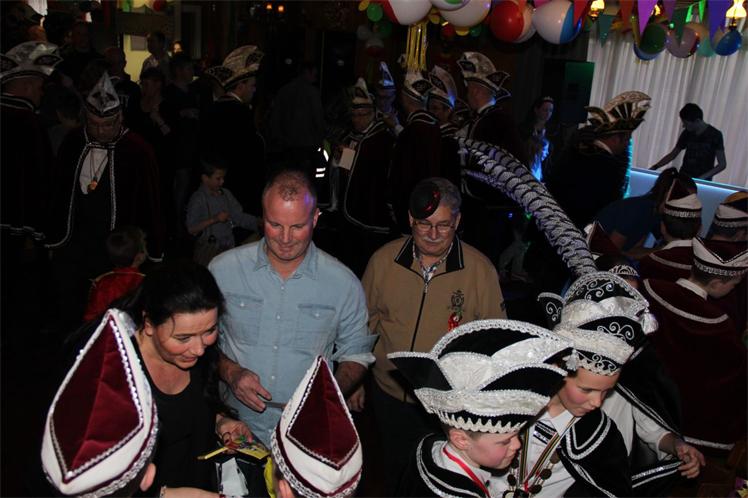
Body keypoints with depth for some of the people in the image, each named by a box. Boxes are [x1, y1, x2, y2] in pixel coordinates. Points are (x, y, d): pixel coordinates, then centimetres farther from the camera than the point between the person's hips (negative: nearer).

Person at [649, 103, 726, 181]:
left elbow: (722, 164, -5)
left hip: (702, 181, -3)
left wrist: (702, 177, -17)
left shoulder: (715, 135, -5)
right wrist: (654, 167, 2)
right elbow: (672, 154, 15)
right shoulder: (687, 133, 6)